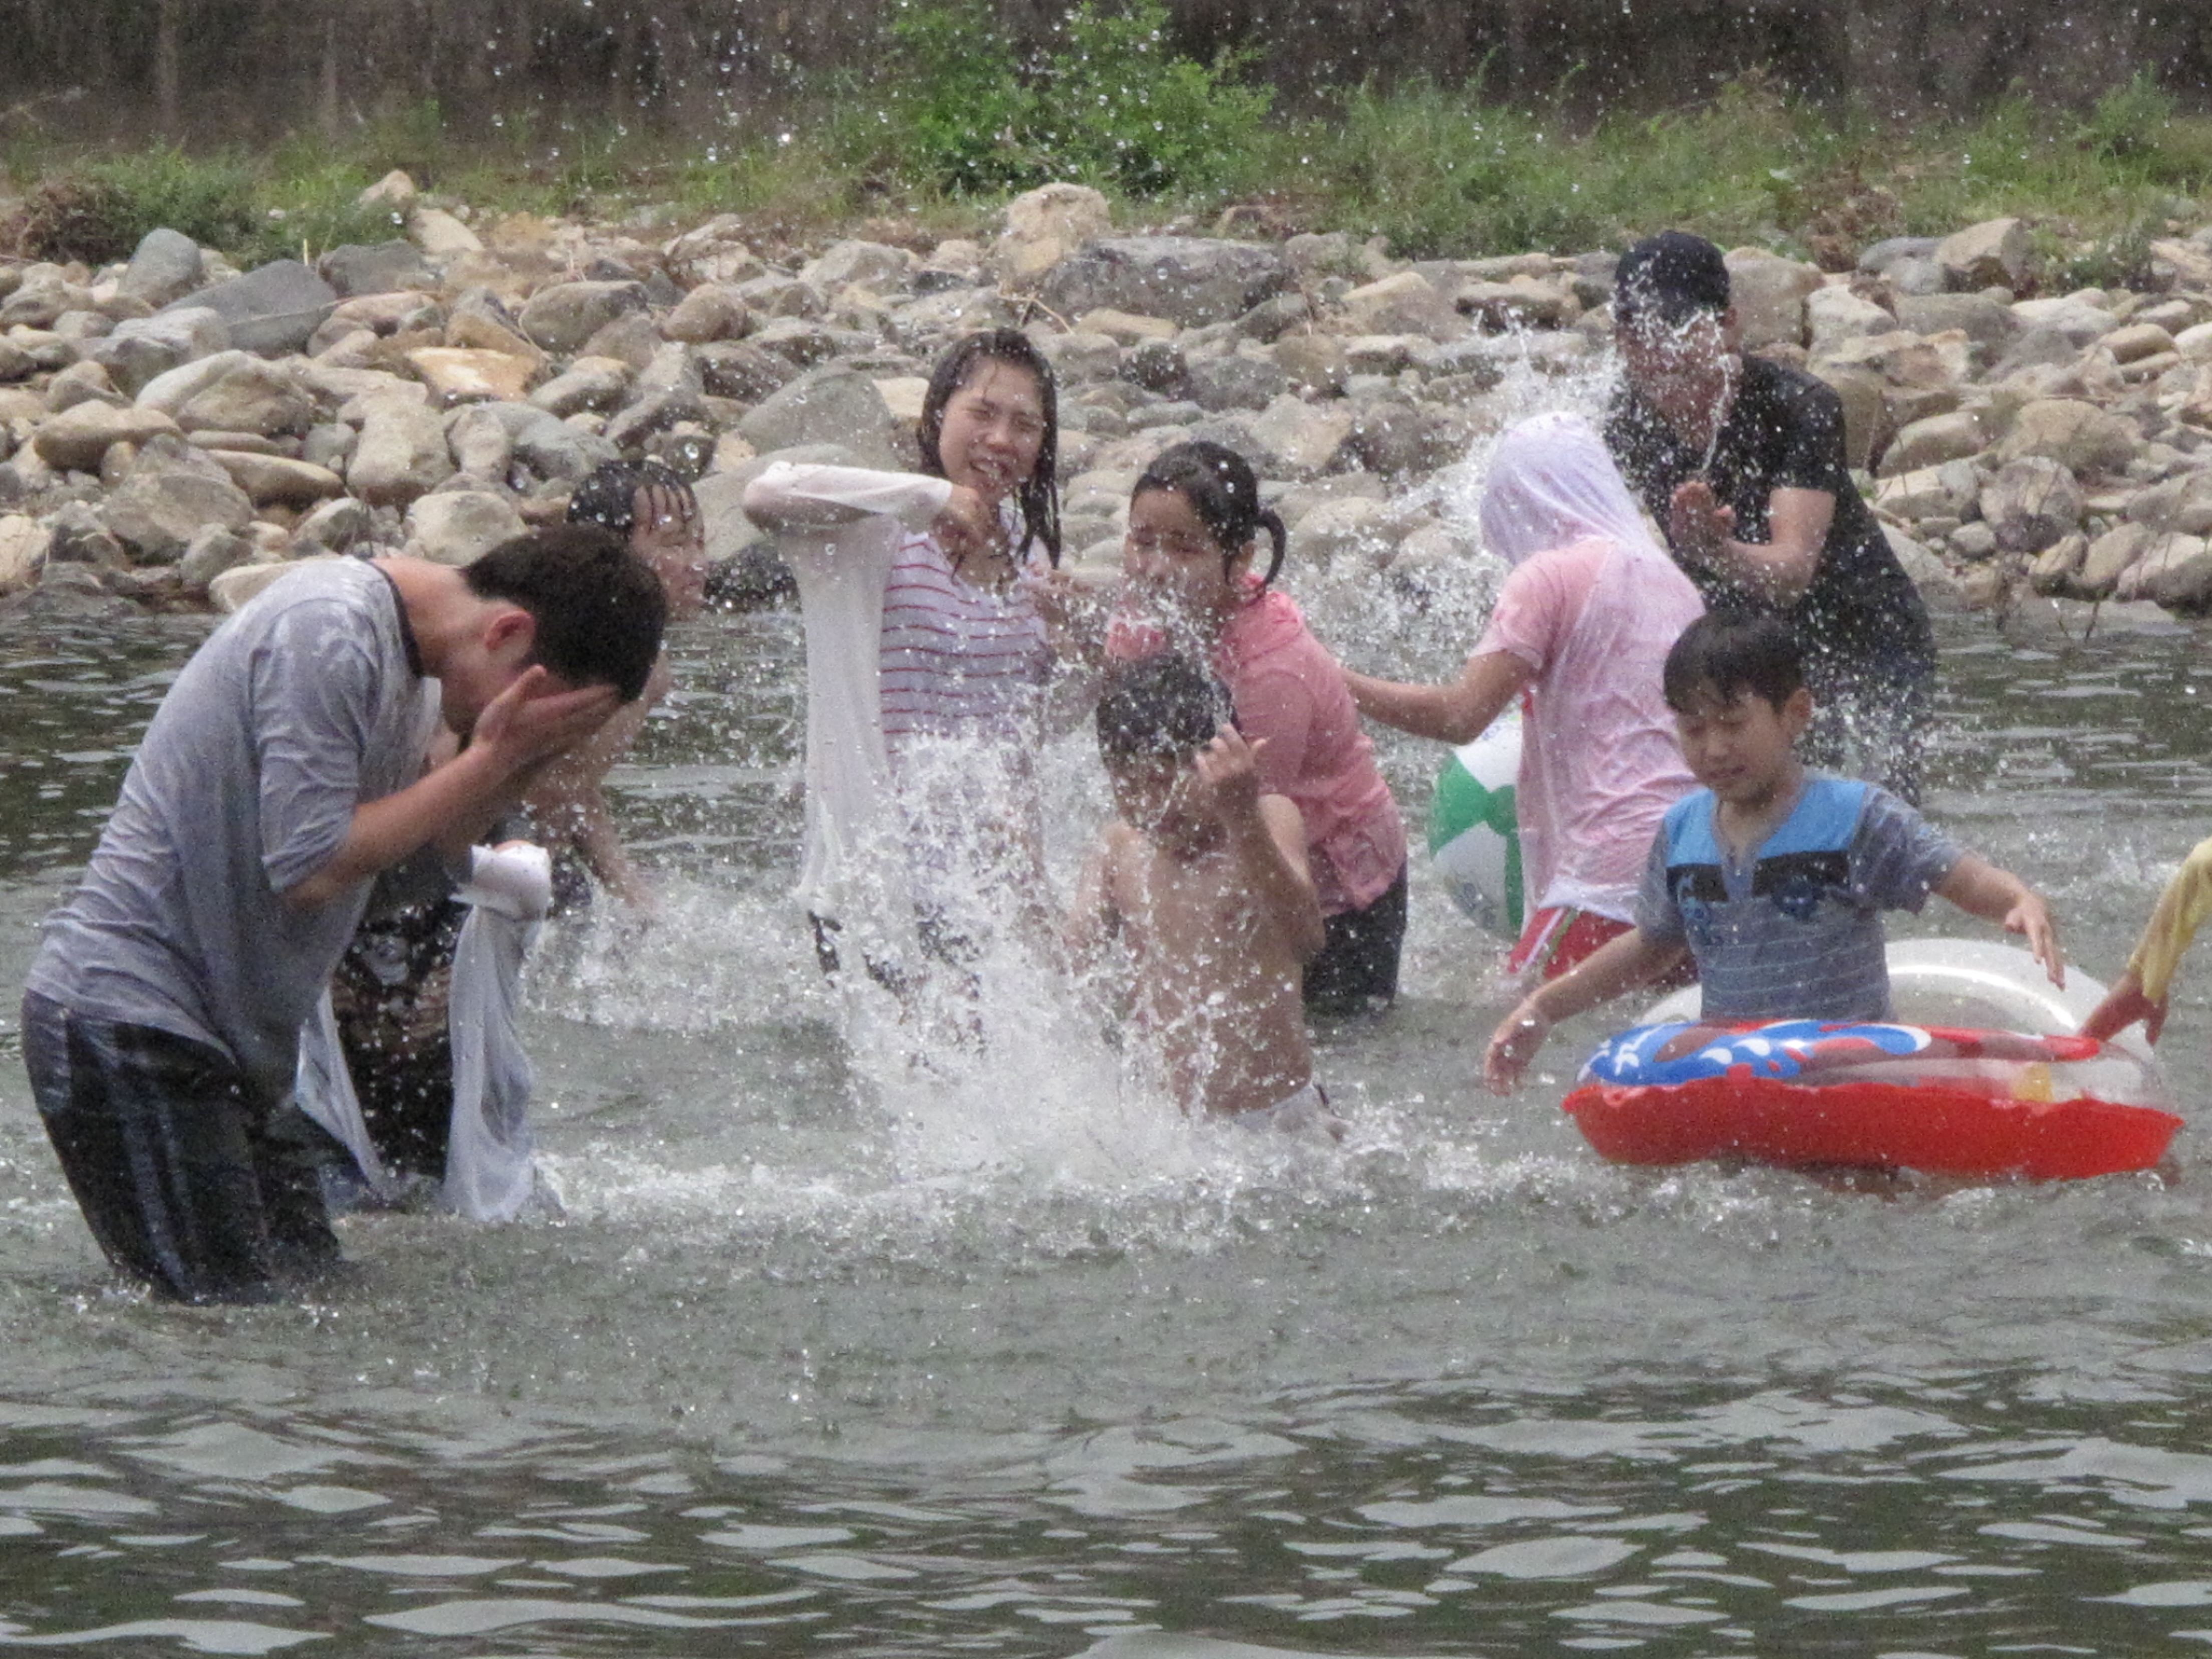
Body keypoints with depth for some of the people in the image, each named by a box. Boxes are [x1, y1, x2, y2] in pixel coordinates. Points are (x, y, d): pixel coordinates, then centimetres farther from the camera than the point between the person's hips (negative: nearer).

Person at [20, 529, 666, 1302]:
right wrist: (492, 759, -17)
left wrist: (523, 762, -6)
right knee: (229, 1324, -15)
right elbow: (309, 867, -22)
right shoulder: (326, 633, -20)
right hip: (127, 1025, -10)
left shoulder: (402, 646, 10)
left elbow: (429, 846, 10)